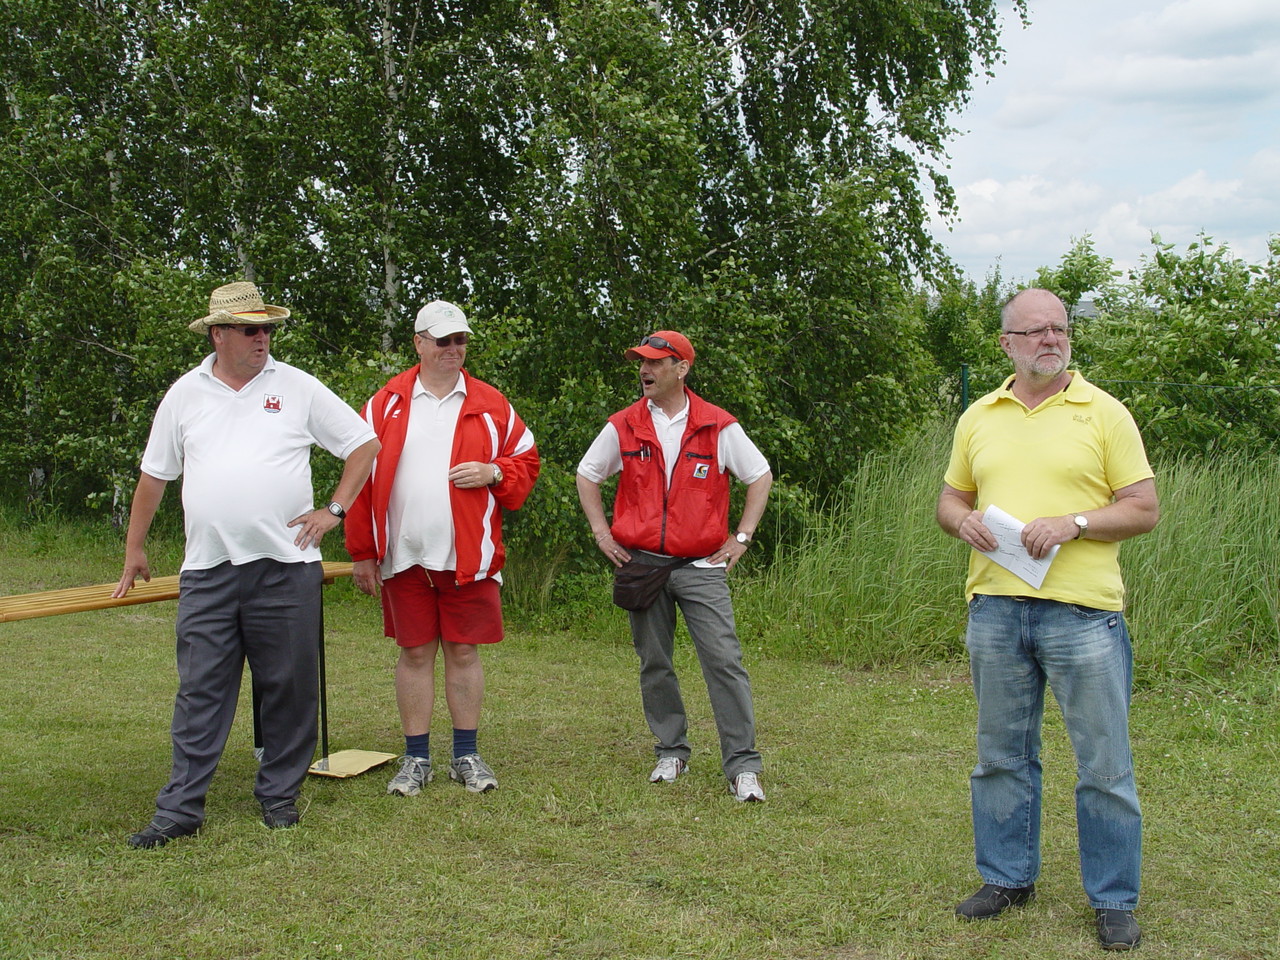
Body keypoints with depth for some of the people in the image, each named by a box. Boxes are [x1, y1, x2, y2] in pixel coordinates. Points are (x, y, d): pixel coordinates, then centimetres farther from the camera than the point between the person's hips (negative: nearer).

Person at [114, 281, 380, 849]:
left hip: (285, 566, -1)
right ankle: (181, 807, 8)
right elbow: (154, 474, 18)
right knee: (200, 693, 2)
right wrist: (134, 549, 20)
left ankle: (279, 795, 19)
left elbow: (364, 444, 9)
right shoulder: (186, 394, 9)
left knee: (288, 689, 5)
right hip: (206, 571, 1)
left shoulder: (297, 388, 4)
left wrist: (333, 511, 1)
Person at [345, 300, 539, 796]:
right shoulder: (386, 404, 4)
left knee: (464, 652, 5)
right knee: (414, 653, 7)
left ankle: (466, 755, 18)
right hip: (405, 556, 0)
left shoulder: (490, 405, 6)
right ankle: (416, 758, 17)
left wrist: (493, 472, -11)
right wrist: (362, 554, 0)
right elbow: (361, 476, 4)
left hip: (469, 557, 0)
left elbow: (526, 462, 11)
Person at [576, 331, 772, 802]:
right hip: (641, 563, 2)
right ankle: (671, 752, 25)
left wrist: (741, 537, 3)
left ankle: (743, 766, -6)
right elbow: (587, 474, 17)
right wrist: (602, 532, 8)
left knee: (724, 661, -10)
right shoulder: (623, 426, 5)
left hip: (702, 567, -2)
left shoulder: (718, 427, 0)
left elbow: (760, 475, 9)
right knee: (654, 664, 9)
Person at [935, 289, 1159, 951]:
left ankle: (1114, 901, 15)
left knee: (1103, 764, 1)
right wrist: (964, 522, -3)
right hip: (995, 606, 4)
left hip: (1082, 608, -4)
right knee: (1001, 755, 13)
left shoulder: (1104, 413, 0)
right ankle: (1008, 878, 29)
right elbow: (950, 498, 19)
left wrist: (1073, 523, -16)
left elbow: (1144, 509, -2)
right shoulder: (978, 418, 12)